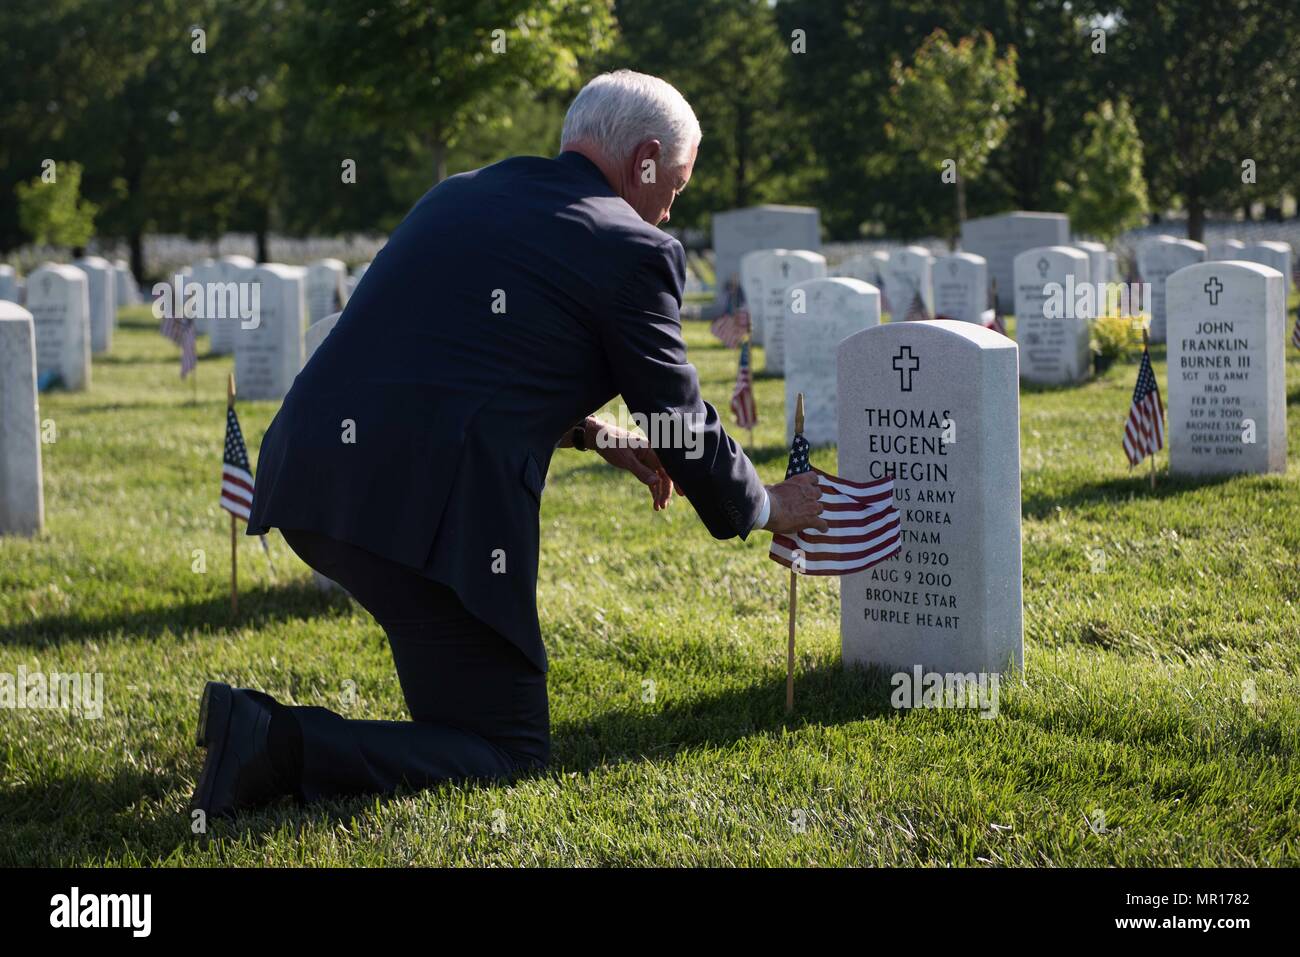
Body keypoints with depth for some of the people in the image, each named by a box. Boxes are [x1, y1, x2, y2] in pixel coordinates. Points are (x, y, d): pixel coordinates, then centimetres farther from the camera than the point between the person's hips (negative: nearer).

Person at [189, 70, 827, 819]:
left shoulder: (461, 194, 21)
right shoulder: (635, 250, 1)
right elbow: (682, 423, 9)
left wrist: (595, 434, 36)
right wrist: (767, 508, 27)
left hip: (309, 473, 8)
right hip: (428, 510, -8)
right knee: (512, 753, 6)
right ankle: (280, 743, -14)